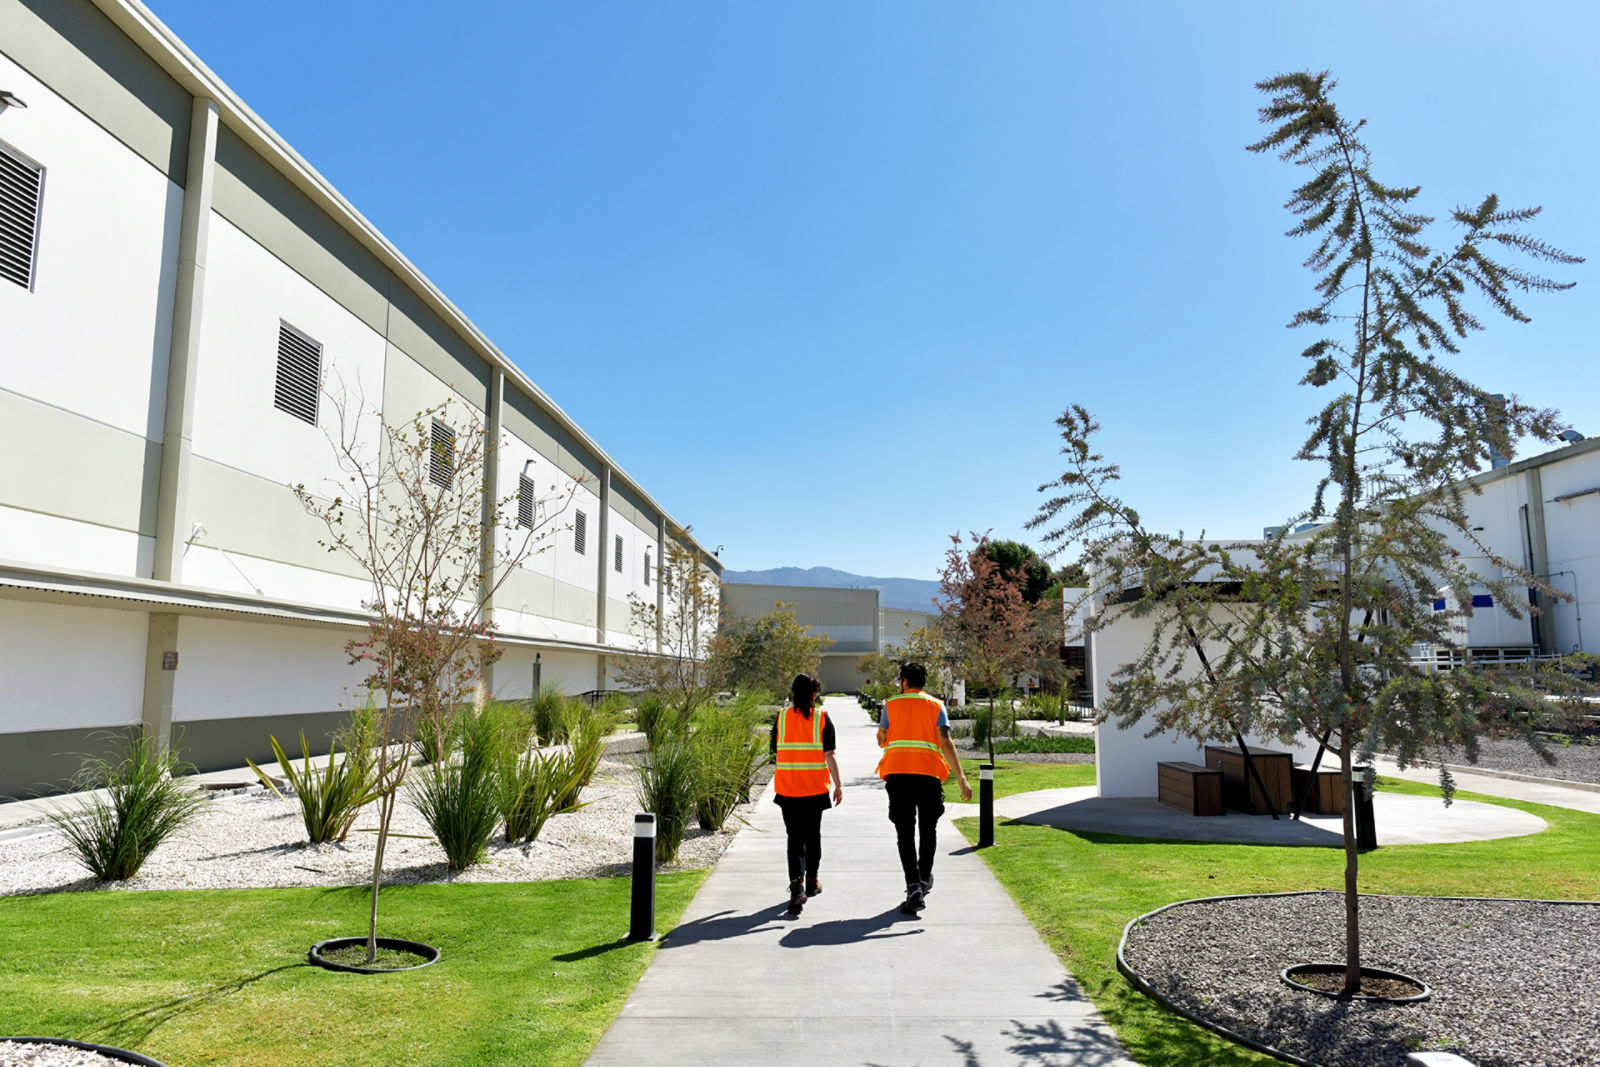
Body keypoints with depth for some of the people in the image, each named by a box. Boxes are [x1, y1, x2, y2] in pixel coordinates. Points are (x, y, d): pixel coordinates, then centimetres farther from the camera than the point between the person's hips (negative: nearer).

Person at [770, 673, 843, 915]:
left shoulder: (781, 718, 0)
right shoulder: (822, 718, -4)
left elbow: (775, 752, 4)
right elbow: (829, 755, -7)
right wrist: (838, 784, -1)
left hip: (787, 788, 1)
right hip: (815, 787, 0)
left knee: (795, 836, 4)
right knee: (813, 834, 17)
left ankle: (797, 886, -13)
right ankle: (811, 881, 30)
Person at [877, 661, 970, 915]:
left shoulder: (891, 704, 8)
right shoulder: (936, 705, 6)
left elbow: (881, 741, 11)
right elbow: (946, 742, -4)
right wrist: (961, 777, -8)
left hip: (897, 774, -1)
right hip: (929, 773, 1)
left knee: (905, 833, 0)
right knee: (928, 829, 19)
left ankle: (914, 886, -12)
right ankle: (924, 879, 29)